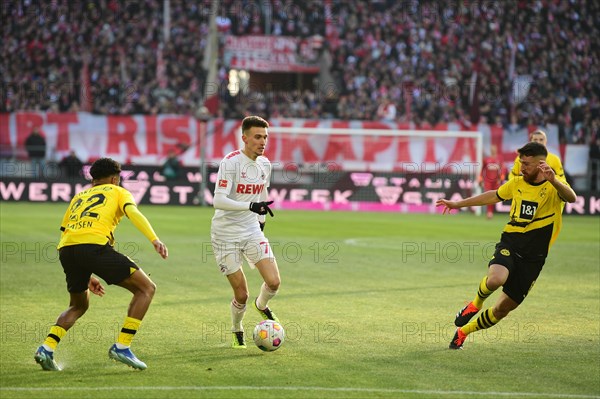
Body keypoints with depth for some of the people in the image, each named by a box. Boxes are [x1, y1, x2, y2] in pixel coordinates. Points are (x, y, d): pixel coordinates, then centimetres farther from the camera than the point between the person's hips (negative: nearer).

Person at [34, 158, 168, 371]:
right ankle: (122, 346, -2)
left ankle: (47, 347, 8)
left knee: (78, 305, 29)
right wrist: (155, 240, -13)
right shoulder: (118, 192, 23)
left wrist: (86, 277, 37)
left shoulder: (78, 197, 36)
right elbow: (133, 213, 0)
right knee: (146, 288, 7)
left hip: (66, 249, 6)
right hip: (94, 245, -6)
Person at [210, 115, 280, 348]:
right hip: (226, 235, -5)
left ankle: (262, 305, 26)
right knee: (241, 295, -3)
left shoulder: (265, 164, 4)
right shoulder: (231, 162, -17)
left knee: (274, 282, -9)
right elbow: (218, 200, -26)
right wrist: (251, 206, -35)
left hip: (252, 232, 5)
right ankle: (237, 331, 26)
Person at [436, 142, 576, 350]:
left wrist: (553, 180, -52)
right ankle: (476, 303, 0)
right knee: (495, 279, -33)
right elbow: (494, 196, 26)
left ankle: (463, 331, 30)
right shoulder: (517, 183, 7)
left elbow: (571, 197, -32)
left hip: (532, 258, -2)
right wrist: (458, 204, 32)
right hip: (509, 244, 2)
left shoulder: (553, 186, -8)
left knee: (502, 310, 5)